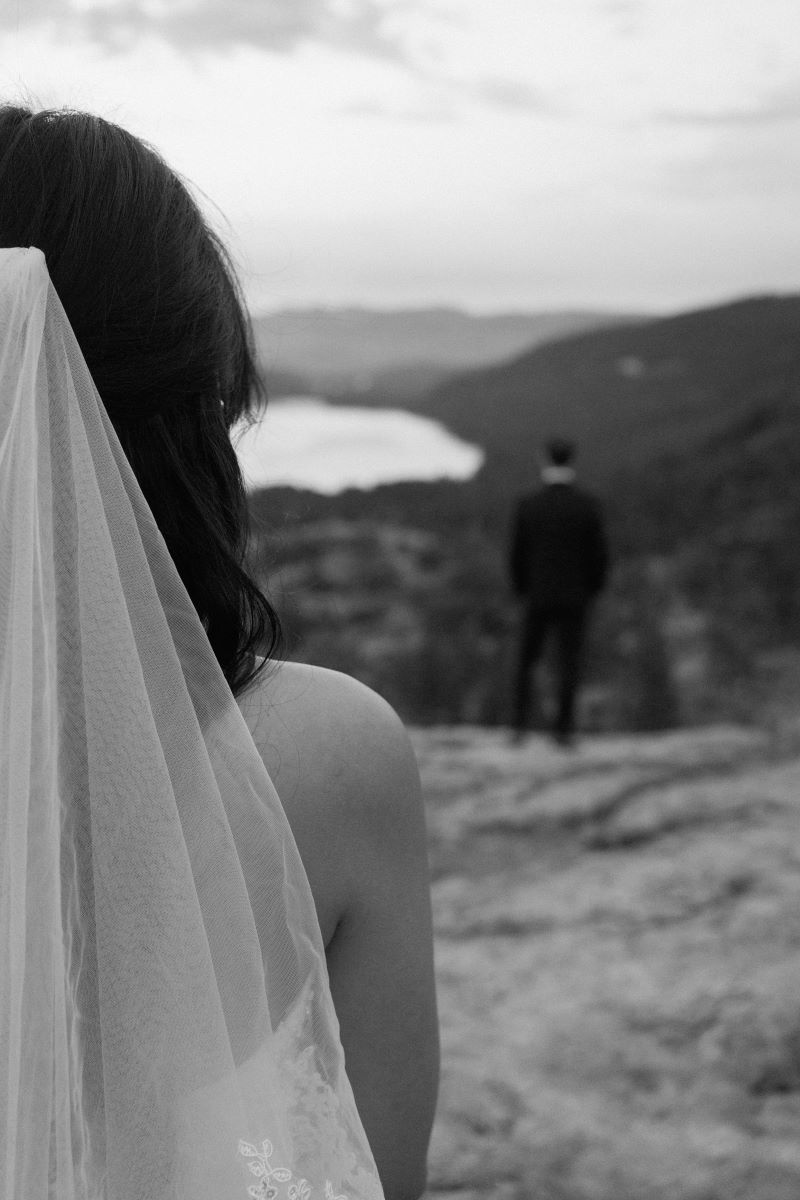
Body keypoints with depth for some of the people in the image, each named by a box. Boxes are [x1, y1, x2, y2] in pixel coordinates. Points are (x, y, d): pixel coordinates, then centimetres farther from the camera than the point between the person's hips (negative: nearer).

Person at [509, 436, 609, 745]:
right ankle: (563, 728, 7)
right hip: (575, 598, 0)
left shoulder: (527, 504, -8)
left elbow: (517, 554, -4)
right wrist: (592, 589, 10)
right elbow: (599, 554, -6)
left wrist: (521, 590, 11)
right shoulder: (588, 505, -8)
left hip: (537, 596, 0)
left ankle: (521, 722, 6)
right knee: (568, 663, 7)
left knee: (526, 658, 15)